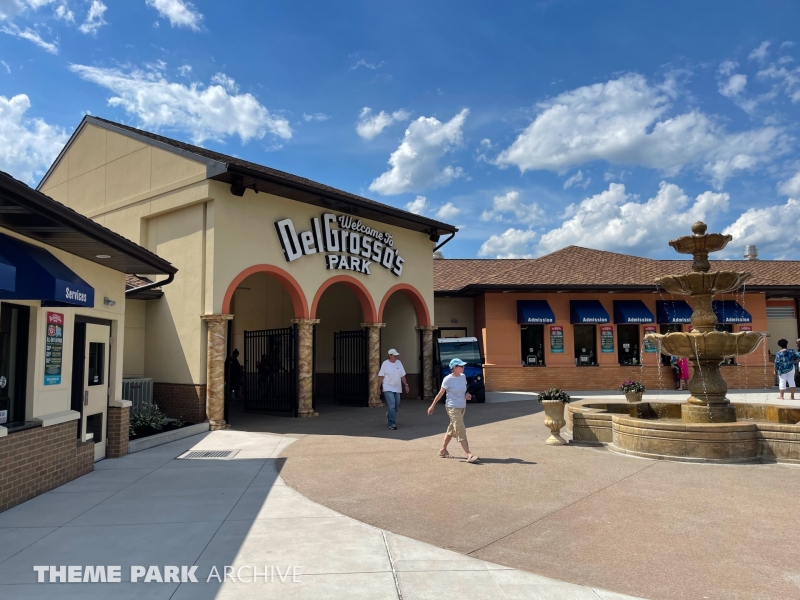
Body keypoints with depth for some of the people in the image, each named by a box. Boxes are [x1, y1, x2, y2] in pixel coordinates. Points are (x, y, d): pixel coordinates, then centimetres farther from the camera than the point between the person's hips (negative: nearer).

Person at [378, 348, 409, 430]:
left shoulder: (399, 363, 6)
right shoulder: (385, 364, -7)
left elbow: (402, 375, 12)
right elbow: (381, 376, -5)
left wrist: (406, 385, 10)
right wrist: (379, 387, -7)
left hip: (397, 388, 6)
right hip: (388, 388, -5)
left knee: (397, 406, 13)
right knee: (391, 406, -14)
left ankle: (389, 416, 40)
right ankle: (392, 424, -10)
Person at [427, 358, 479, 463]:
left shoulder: (463, 377, 5)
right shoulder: (448, 379, -14)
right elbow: (440, 393, -7)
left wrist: (466, 395, -3)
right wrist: (432, 406, -3)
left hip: (462, 407, 7)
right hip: (453, 408, -7)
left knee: (452, 429, 17)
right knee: (461, 431, -11)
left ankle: (443, 450, 32)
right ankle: (469, 455, -14)